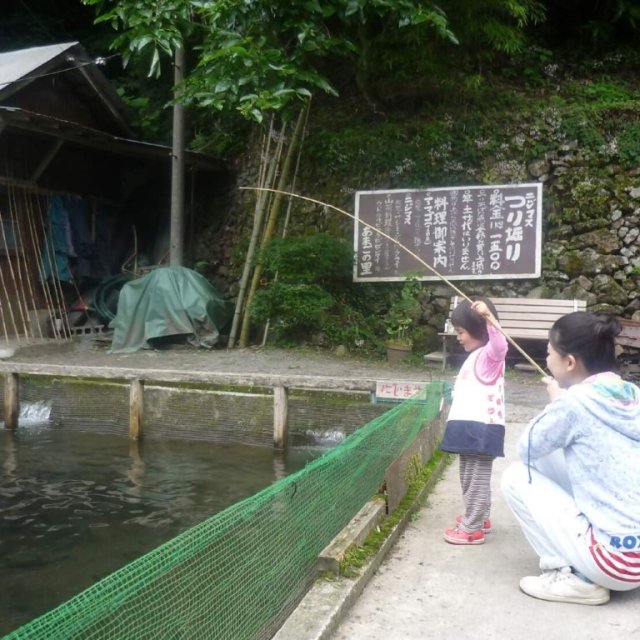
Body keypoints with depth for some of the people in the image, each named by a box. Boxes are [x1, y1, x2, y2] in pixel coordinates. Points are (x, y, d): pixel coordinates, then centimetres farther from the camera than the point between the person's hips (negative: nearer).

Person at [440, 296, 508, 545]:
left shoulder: (489, 355, -13)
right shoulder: (476, 356, 19)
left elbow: (501, 344, -37)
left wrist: (489, 317, -51)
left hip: (482, 428, -10)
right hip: (472, 426, 10)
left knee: (476, 478, -3)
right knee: (470, 476, 20)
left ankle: (472, 529, 5)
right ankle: (479, 517, 35)